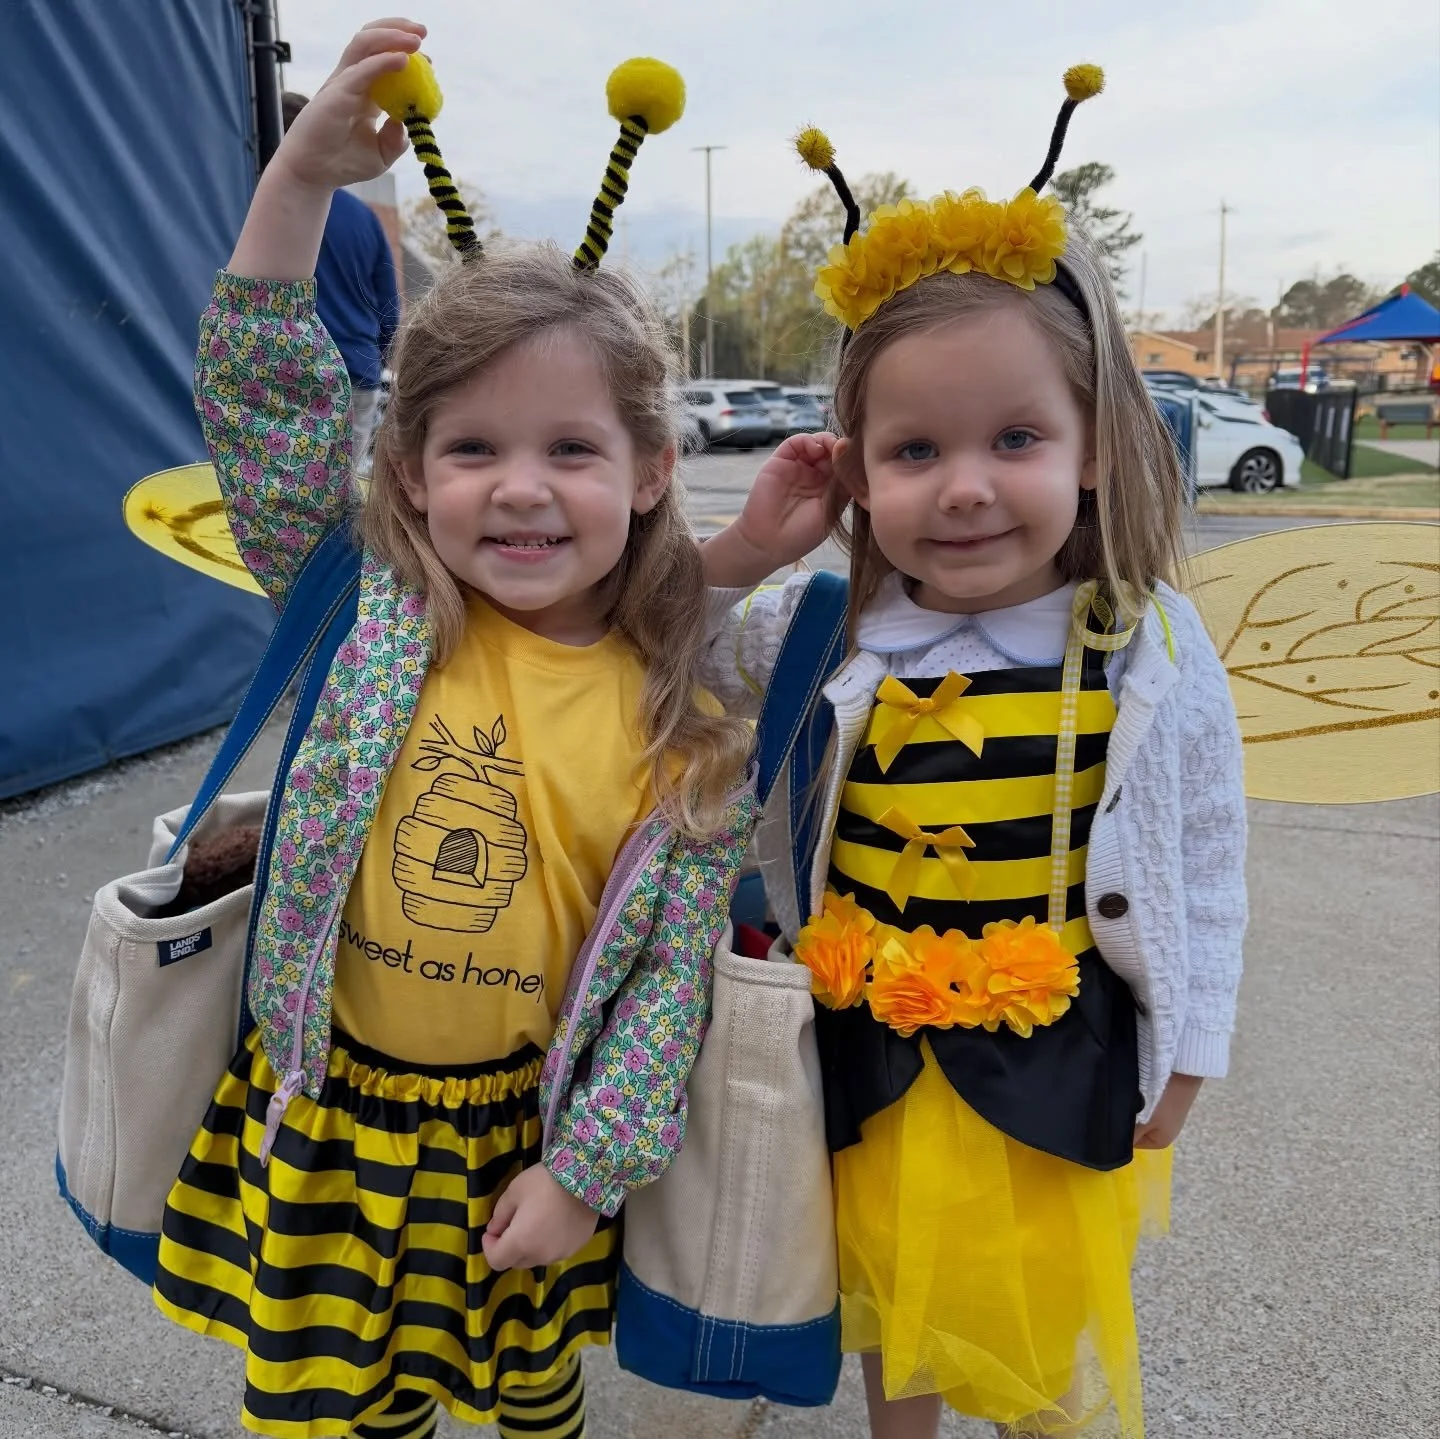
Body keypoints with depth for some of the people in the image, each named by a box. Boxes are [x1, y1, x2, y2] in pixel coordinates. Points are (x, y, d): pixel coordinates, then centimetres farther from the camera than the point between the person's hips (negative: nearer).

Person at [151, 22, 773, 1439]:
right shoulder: (370, 615, -10)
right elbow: (259, 405, -15)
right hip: (328, 1108, 1)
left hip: (526, 1132, 0)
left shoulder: (679, 728, -13)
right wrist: (302, 175, -23)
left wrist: (583, 1169, -9)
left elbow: (673, 970, -9)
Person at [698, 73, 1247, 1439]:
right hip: (866, 1066, 2)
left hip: (1057, 1073, -1)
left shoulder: (1148, 648, -14)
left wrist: (1168, 1097, 0)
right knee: (889, 1314, 27)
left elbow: (1203, 882, -4)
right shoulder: (820, 631, -11)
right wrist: (737, 553, -17)